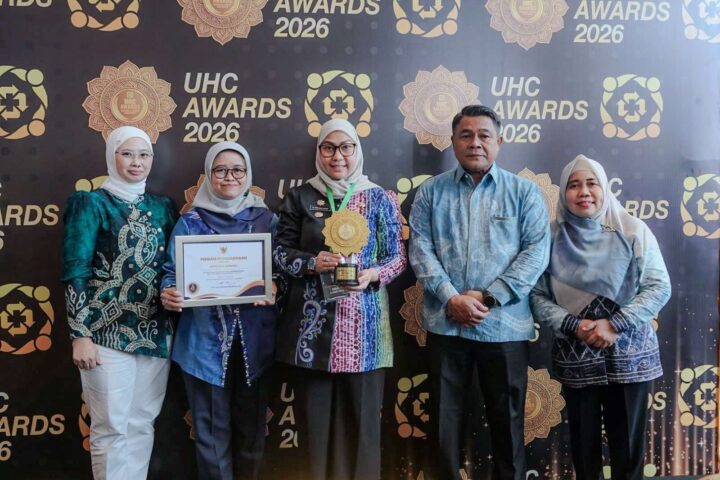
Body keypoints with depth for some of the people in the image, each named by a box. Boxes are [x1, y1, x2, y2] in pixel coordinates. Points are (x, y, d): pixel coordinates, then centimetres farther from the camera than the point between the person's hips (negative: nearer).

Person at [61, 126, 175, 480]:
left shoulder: (162, 207, 12)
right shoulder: (91, 204, -1)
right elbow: (76, 271, -7)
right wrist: (80, 335, -13)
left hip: (155, 332, 4)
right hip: (107, 332, -4)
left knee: (142, 424, 10)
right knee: (111, 426, -1)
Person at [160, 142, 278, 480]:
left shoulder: (266, 219, 7)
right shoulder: (190, 221, 3)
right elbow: (173, 273, 1)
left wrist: (274, 290, -16)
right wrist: (168, 295, -20)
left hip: (255, 337, 2)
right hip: (206, 338, -1)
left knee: (251, 423, 11)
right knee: (212, 426, 4)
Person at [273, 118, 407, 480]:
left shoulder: (379, 199, 5)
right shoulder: (300, 197, 6)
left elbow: (398, 256, 6)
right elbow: (281, 252, 7)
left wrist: (373, 274, -14)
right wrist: (312, 262, -12)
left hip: (363, 321, 0)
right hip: (313, 321, 1)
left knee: (362, 412, 2)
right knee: (317, 412, 6)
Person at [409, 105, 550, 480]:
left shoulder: (524, 192, 4)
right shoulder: (431, 192, 7)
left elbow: (536, 250, -4)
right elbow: (420, 249, 0)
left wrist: (489, 297, -13)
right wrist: (451, 298, -14)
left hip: (505, 325, 0)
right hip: (445, 324, 1)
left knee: (507, 419, 11)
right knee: (444, 418, 9)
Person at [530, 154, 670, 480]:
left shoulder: (632, 230, -4)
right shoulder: (552, 237, -1)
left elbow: (659, 287, -7)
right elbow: (537, 296, -2)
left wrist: (615, 325, -16)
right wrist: (573, 325, -16)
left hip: (628, 356, -1)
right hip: (575, 358, 1)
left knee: (628, 442, 9)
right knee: (583, 441, 13)